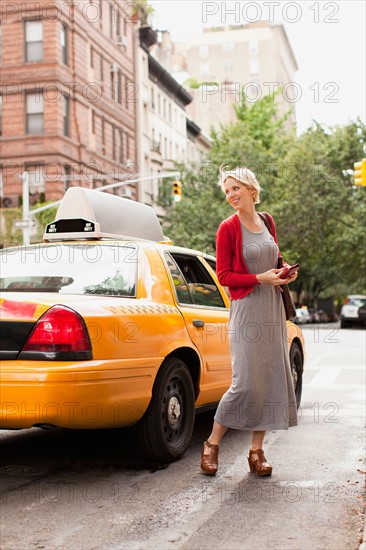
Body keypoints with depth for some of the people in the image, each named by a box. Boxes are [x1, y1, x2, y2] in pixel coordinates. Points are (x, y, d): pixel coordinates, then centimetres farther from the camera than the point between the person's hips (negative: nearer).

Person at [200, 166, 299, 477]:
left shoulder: (267, 223, 12)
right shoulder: (228, 228, -5)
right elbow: (224, 276, -8)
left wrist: (284, 273, 3)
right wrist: (261, 278, -16)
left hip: (273, 308, 6)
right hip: (246, 309, -6)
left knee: (271, 379, 4)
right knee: (245, 382, -10)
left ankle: (257, 451, 14)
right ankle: (212, 445, 8)